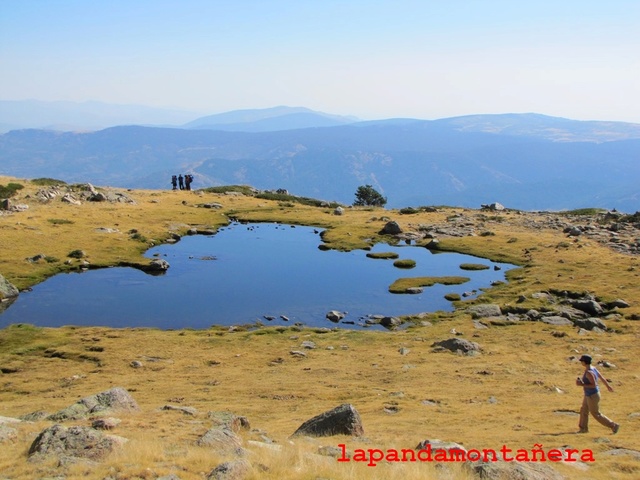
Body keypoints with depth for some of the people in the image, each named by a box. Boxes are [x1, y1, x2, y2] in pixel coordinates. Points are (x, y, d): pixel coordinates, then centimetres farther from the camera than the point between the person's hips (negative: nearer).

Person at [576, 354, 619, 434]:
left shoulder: (589, 372, -32)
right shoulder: (592, 368, -2)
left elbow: (594, 385, -33)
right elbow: (601, 377, 10)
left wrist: (582, 385, -28)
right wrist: (608, 386, 25)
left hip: (592, 396, -10)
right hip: (589, 394, 10)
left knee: (596, 415, 7)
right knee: (583, 411, 18)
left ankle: (614, 426, 18)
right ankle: (583, 428, 30)